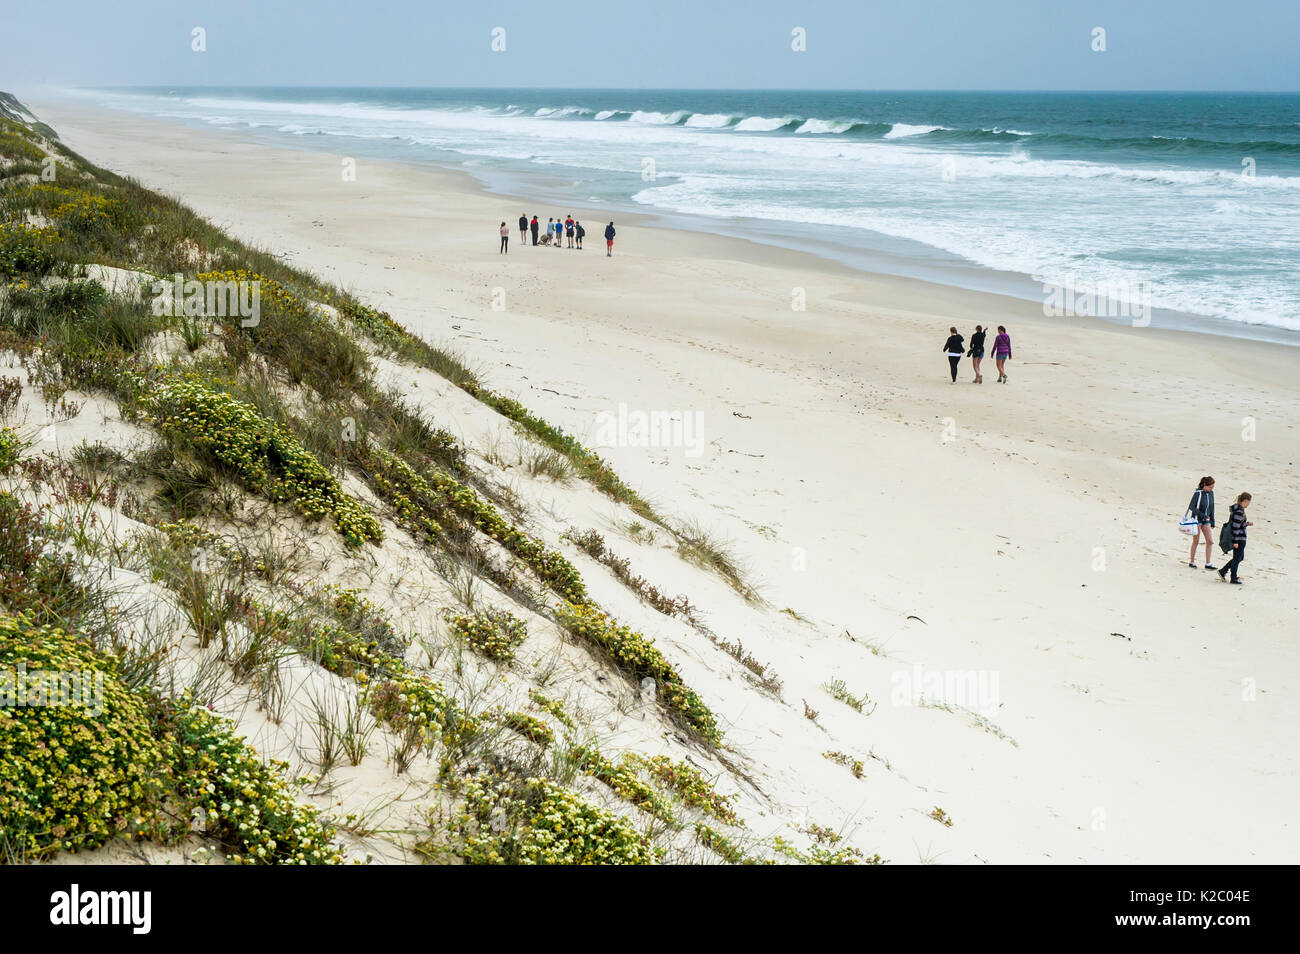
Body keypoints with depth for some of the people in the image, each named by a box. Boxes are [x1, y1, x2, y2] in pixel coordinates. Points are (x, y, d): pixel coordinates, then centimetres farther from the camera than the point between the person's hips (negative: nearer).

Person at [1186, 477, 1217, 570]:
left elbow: (1211, 508, 12)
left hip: (1206, 520, 6)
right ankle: (1192, 562, 15)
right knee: (1196, 541, 2)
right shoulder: (1198, 493, -15)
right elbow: (1191, 507, -18)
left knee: (1210, 541, -1)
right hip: (1197, 520, -6)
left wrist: (1212, 522, 11)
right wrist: (1203, 515, -21)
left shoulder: (1211, 493, 3)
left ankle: (1207, 564, 5)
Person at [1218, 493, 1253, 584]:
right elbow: (1235, 527, -22)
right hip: (1239, 539, -10)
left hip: (1237, 538, 10)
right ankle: (1234, 579, 14)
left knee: (1240, 557, 19)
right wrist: (1235, 541, -20)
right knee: (1237, 558, 3)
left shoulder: (1236, 508, 9)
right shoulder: (1239, 511, -21)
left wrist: (1246, 524, 11)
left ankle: (1223, 571, 19)